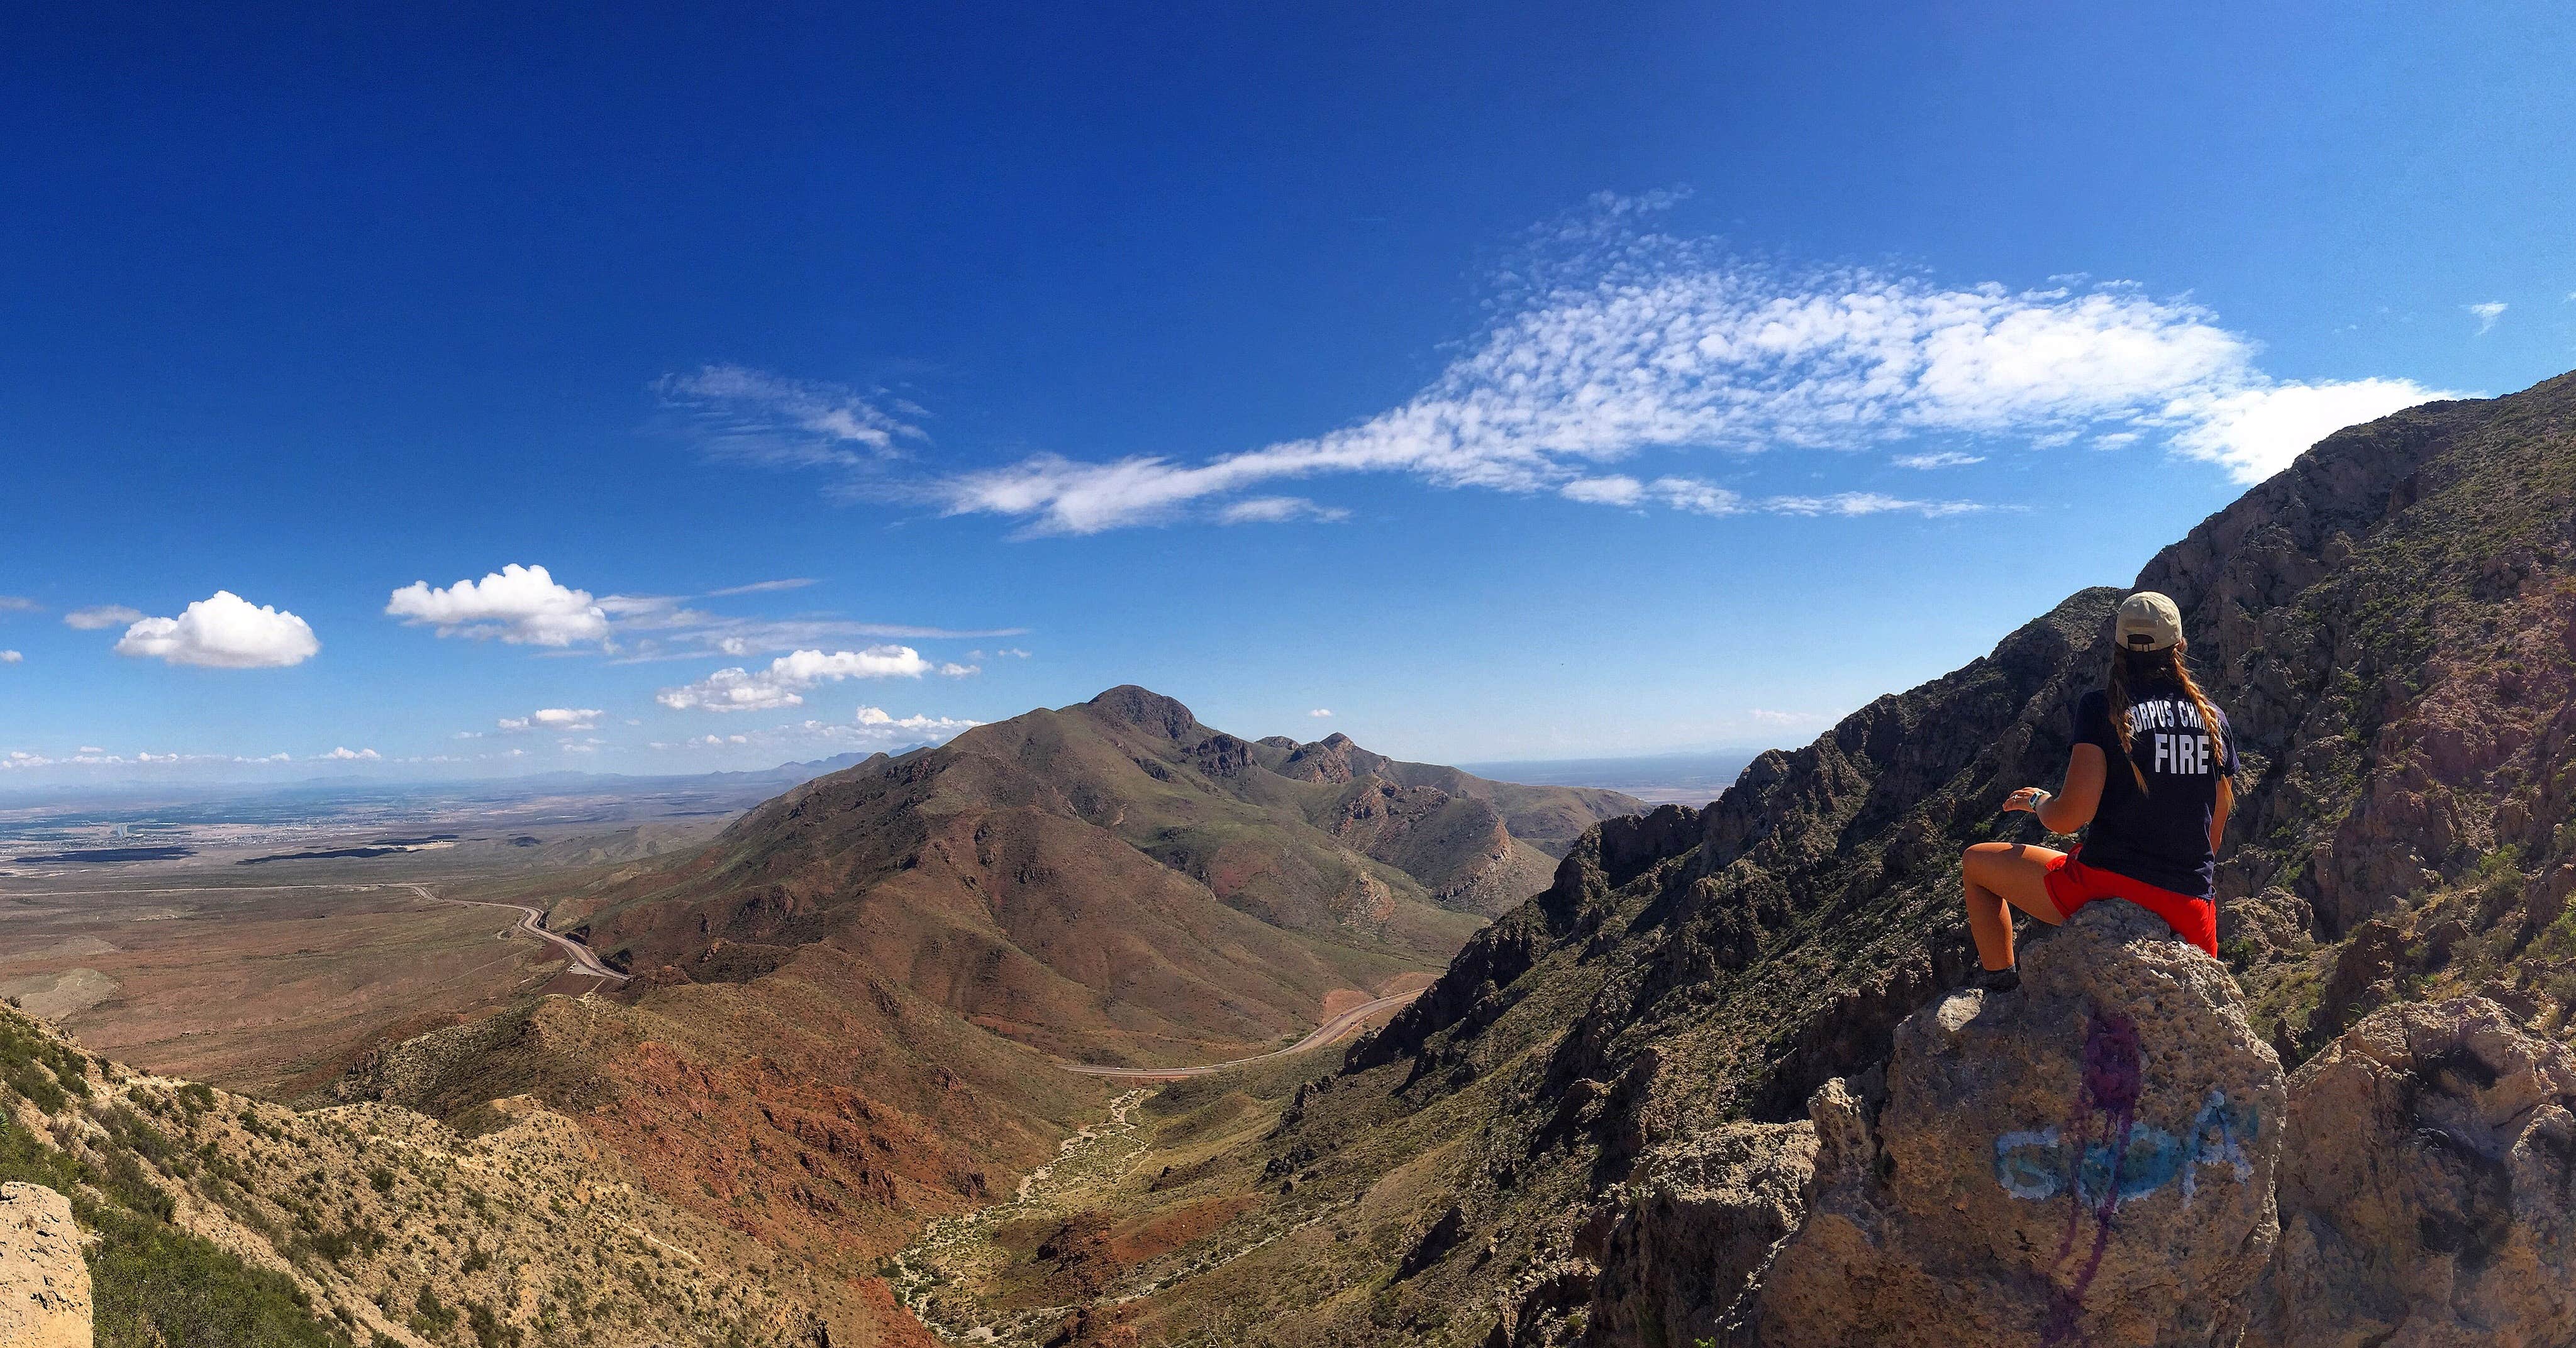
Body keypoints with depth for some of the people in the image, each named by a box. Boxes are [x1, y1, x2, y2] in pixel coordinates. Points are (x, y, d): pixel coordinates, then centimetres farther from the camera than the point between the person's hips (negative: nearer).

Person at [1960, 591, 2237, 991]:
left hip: (2108, 888, -5)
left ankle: (1999, 989, 10)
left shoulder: (2103, 707, -6)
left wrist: (2036, 800, 10)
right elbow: (2215, 836, 14)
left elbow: (2069, 817, -12)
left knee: (1976, 862, 15)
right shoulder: (2215, 719, 10)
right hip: (2192, 914, 5)